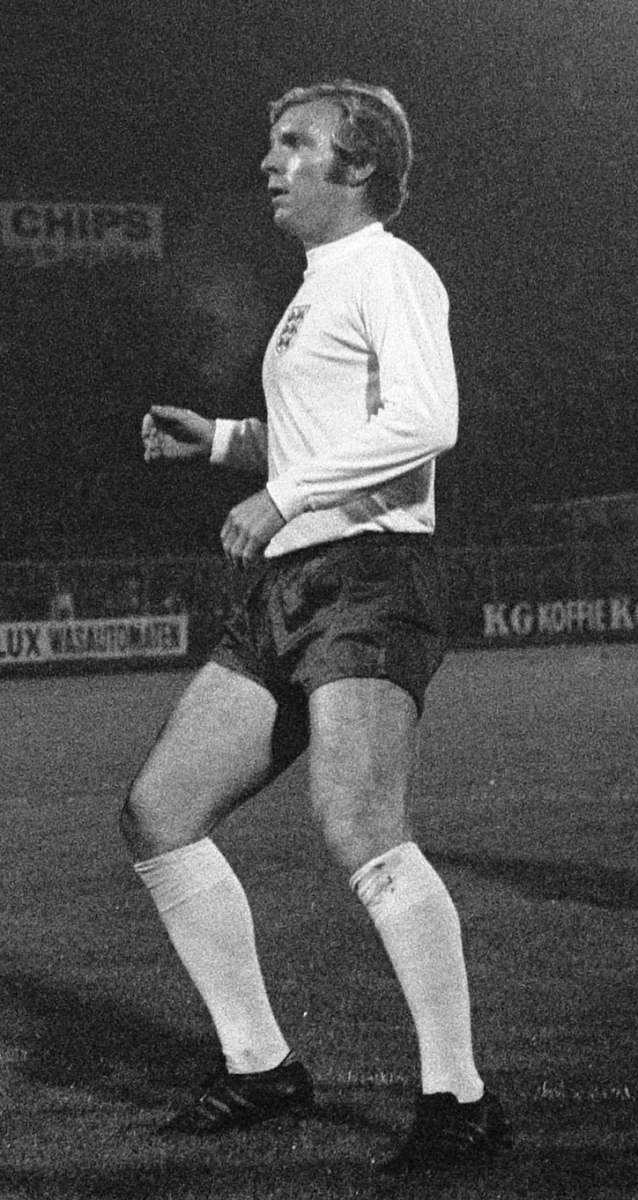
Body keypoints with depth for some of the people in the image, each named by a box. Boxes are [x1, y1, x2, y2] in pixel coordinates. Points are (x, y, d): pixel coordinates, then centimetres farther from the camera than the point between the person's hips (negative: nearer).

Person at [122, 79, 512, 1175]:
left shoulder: (387, 270, -4)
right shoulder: (314, 292, 24)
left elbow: (424, 418, -21)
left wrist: (282, 496, -18)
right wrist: (216, 440, 22)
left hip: (369, 578, -10)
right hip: (282, 592, 10)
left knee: (357, 830, -25)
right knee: (157, 815, 4)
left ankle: (458, 1098, -18)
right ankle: (260, 1067, 11)